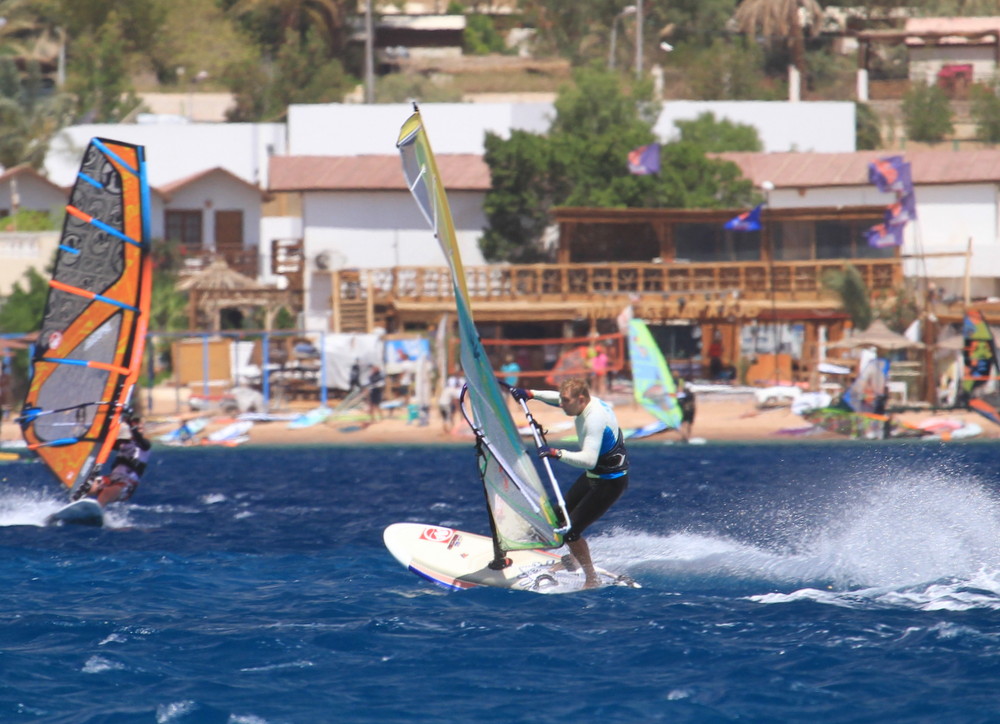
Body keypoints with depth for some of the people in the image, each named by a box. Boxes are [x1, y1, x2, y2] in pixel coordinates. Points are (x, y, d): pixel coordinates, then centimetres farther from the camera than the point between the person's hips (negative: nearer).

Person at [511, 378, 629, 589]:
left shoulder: (595, 419, -32)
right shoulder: (591, 403, -3)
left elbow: (589, 460, -42)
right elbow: (557, 399, 19)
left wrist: (558, 454, -48)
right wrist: (531, 394, 9)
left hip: (610, 482, -10)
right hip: (593, 475, 10)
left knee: (570, 530, -13)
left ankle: (592, 579, -1)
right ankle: (573, 560, 47)